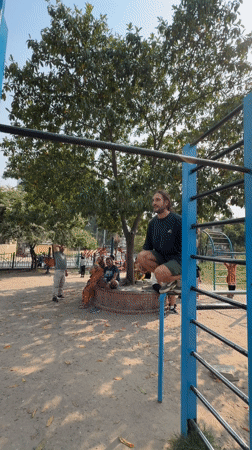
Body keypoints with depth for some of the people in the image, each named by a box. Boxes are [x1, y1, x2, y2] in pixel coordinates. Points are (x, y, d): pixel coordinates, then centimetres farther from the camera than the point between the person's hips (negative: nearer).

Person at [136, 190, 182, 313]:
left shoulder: (178, 220, -11)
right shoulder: (153, 222, 7)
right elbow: (147, 245, 14)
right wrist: (144, 264, -1)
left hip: (177, 259, -7)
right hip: (161, 257, 7)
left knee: (159, 273, -35)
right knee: (141, 256, -22)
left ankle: (177, 278, 2)